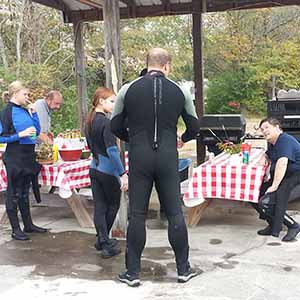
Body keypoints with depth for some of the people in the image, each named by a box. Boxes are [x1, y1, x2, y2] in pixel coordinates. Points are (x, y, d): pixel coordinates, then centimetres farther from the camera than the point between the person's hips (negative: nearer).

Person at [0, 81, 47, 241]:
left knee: (24, 192, 17)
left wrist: (33, 112, 3)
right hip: (15, 158, -7)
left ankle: (28, 224, 27)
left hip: (28, 157, 7)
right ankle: (15, 229, 11)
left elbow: (36, 130, 13)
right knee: (14, 194, 2)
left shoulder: (24, 110, 9)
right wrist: (21, 134, -23)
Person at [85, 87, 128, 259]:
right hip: (108, 170, -7)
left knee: (100, 207, 8)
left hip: (94, 168, 7)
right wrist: (123, 174, -23)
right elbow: (112, 151, -23)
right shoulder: (106, 122, -18)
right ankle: (107, 244, 18)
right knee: (113, 205, 10)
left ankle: (103, 241, 12)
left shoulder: (90, 122, 9)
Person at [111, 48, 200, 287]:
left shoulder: (128, 89, 0)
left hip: (139, 159, 0)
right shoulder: (179, 91, 2)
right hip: (168, 158, 1)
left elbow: (116, 126, 5)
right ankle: (183, 269, 18)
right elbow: (194, 127, 10)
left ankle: (133, 272, 13)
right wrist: (182, 139, 31)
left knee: (137, 215, 6)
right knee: (175, 213, 9)